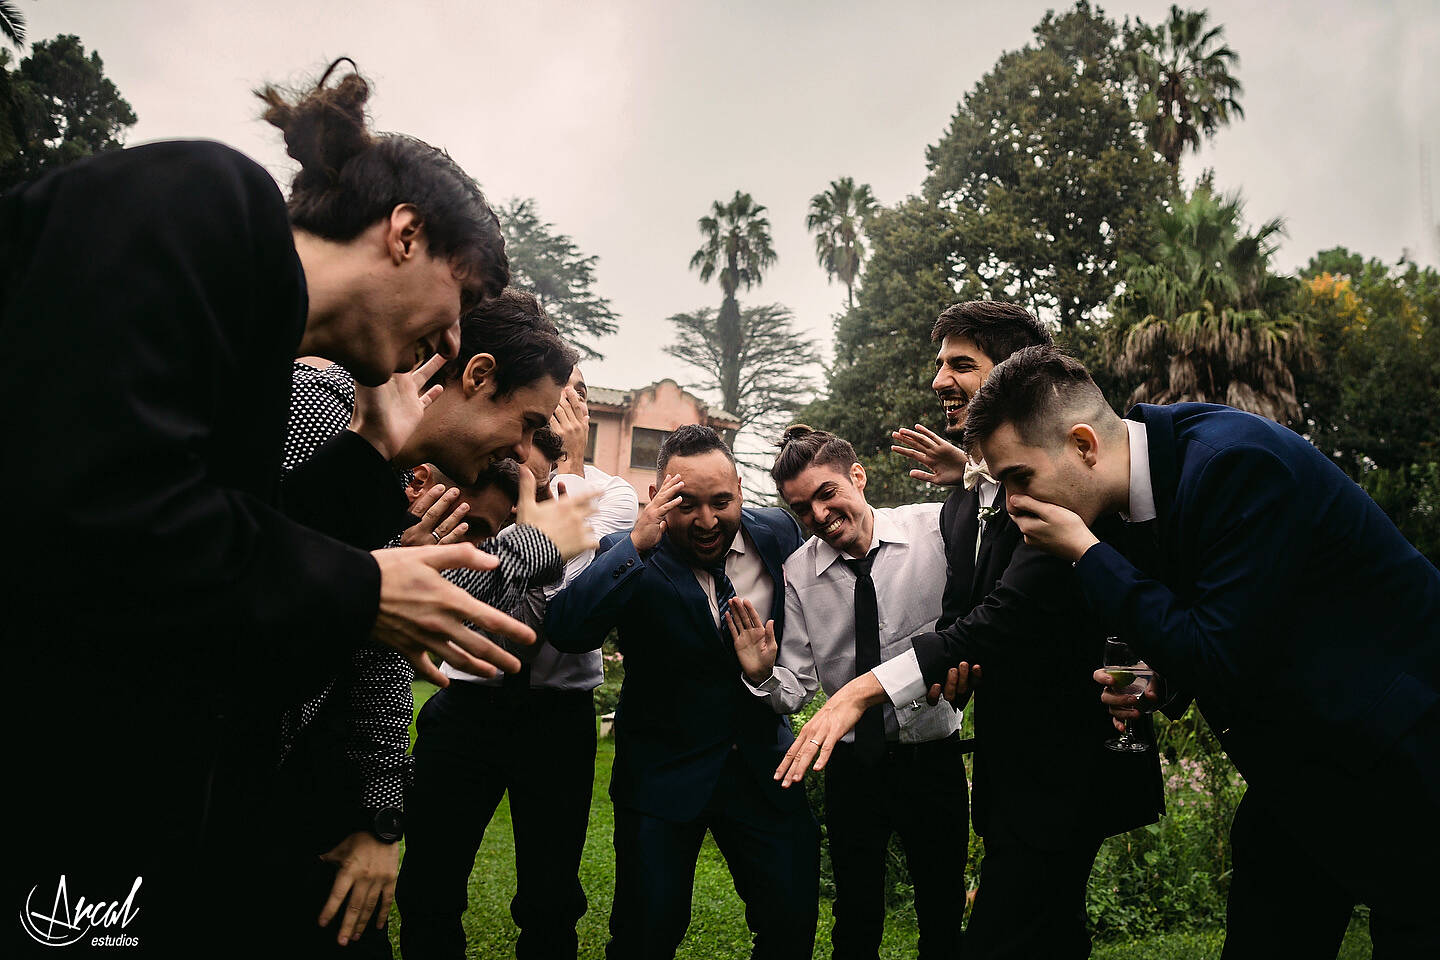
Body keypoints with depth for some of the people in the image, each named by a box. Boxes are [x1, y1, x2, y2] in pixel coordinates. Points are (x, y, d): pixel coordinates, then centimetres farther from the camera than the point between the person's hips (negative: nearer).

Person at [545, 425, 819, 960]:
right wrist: (637, 544, -36)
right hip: (664, 772, -2)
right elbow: (564, 632, -31)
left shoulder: (778, 533, -4)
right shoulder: (629, 557, -14)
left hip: (763, 766, 3)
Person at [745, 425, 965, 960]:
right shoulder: (797, 573, -7)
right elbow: (797, 689, -2)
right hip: (852, 765, 1)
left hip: (934, 755, -1)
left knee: (943, 916, 16)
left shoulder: (938, 528, -12)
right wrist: (762, 674, -25)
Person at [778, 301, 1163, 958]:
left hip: (1062, 772, -8)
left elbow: (1016, 609, -28)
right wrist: (948, 662, -6)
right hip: (1004, 771, 8)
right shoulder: (959, 506, 11)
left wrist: (872, 685, -32)